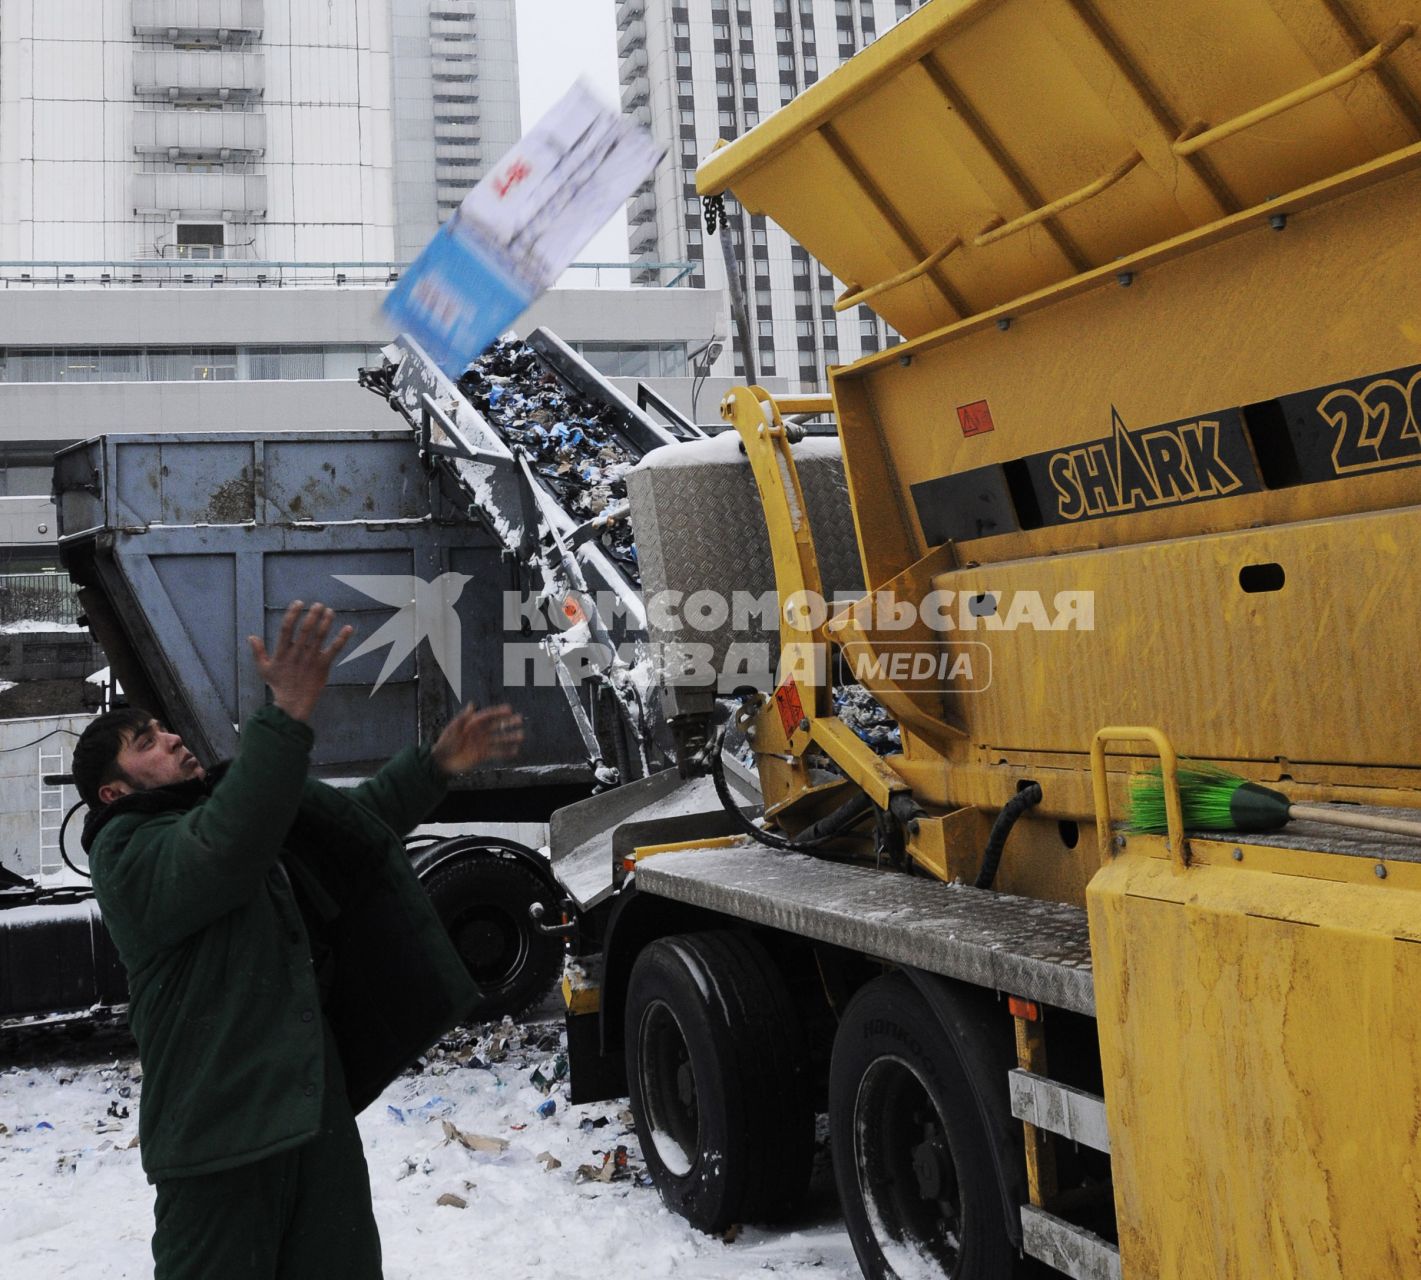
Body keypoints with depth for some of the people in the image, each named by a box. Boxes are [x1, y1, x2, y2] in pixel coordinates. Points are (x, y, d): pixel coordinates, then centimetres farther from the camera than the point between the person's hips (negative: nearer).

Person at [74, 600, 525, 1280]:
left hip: (316, 1099, 8)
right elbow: (223, 849, -31)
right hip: (221, 1120, -8)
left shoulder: (219, 807, 16)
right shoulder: (128, 853, -9)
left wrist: (436, 765, 10)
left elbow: (353, 818, 24)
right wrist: (287, 716, -42)